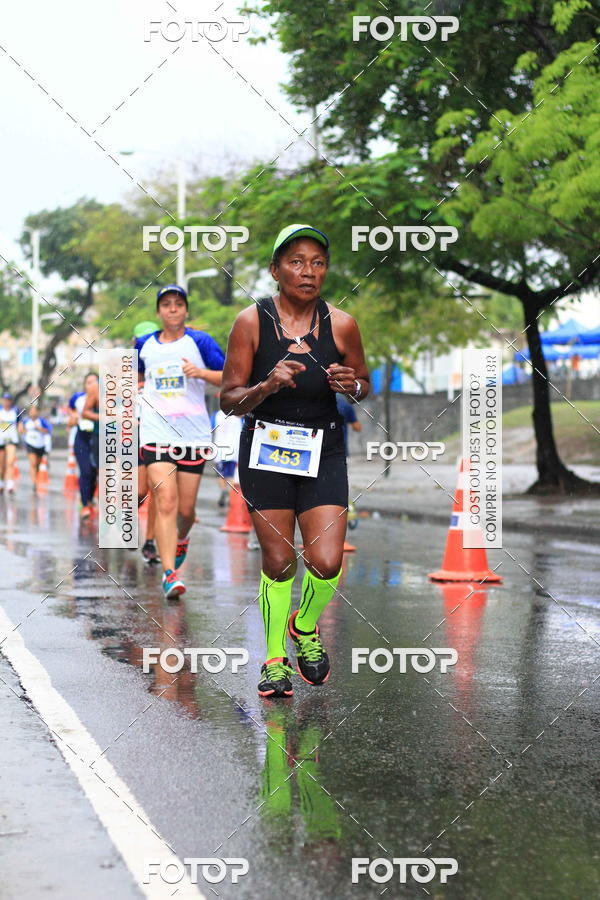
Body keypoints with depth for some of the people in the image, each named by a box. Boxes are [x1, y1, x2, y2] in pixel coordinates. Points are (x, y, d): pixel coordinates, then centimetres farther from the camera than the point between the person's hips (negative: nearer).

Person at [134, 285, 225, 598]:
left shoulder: (199, 341, 1)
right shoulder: (144, 344, 10)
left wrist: (201, 372, -19)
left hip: (193, 434, 0)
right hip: (156, 433, 1)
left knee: (186, 508, 5)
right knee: (166, 502, -15)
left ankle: (181, 540, 41)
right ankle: (169, 573, -16)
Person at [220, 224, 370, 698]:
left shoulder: (341, 324, -3)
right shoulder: (252, 321, -8)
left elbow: (365, 384, 12)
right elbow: (229, 400, -5)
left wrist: (352, 386, -11)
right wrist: (266, 387, -25)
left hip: (324, 452, 1)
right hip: (266, 450, -1)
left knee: (327, 562, -10)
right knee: (278, 563, 1)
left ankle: (306, 626, 23)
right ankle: (275, 659, 21)